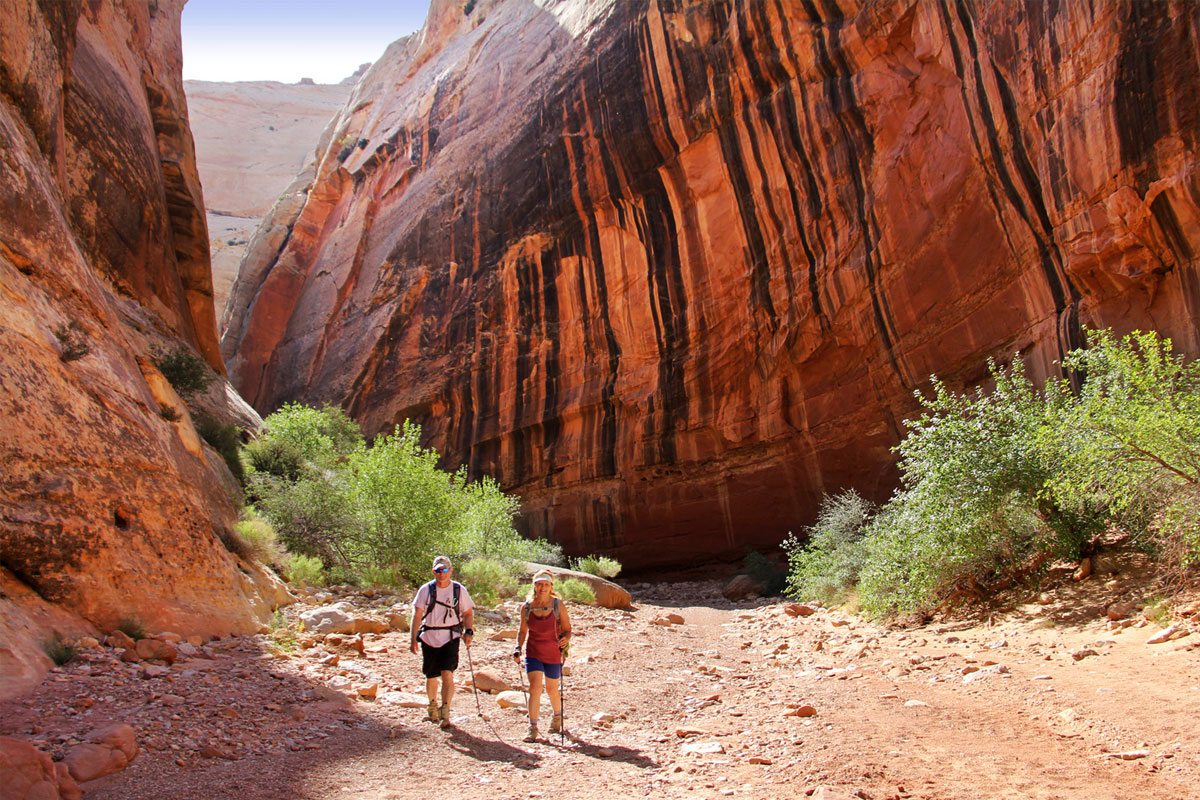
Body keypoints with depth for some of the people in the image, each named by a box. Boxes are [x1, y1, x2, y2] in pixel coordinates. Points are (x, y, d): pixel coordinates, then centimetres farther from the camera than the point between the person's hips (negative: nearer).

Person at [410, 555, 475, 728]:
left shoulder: (459, 590, 0)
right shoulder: (426, 590, 0)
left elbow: (468, 612, 9)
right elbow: (417, 615, 1)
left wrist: (469, 631, -5)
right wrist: (413, 639, -5)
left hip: (450, 637, -1)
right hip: (429, 637, 1)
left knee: (447, 674, -15)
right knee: (431, 676, 12)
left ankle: (445, 712, -8)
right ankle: (432, 705, 38)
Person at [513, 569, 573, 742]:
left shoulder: (558, 605, -10)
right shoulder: (526, 607, -5)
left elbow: (567, 630, -4)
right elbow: (523, 631, 8)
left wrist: (565, 640, -24)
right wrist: (518, 648, -5)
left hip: (553, 655, -1)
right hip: (533, 653, 1)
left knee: (552, 690, 14)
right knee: (535, 687, -14)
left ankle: (557, 717, 43)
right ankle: (532, 728, -4)